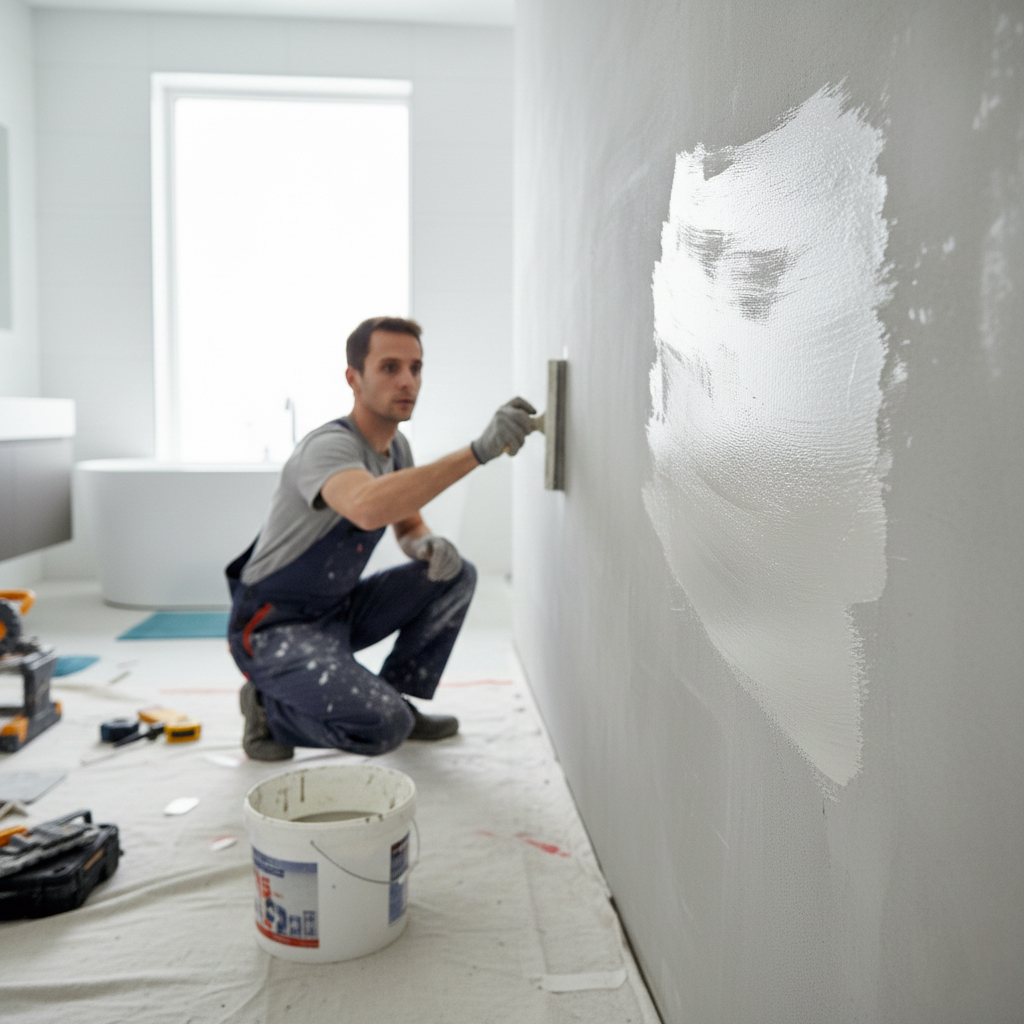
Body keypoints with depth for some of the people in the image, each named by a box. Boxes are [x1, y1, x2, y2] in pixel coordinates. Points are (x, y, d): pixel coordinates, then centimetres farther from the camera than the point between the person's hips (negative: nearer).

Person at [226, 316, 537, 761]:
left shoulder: (396, 447, 3)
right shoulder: (329, 446, -26)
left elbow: (408, 524, 15)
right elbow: (369, 508, -49)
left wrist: (428, 545, -12)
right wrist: (479, 450, -53)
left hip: (339, 610, 9)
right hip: (276, 628, -9)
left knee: (454, 575, -2)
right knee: (384, 727, -26)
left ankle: (397, 698, 9)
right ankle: (270, 707, 1)